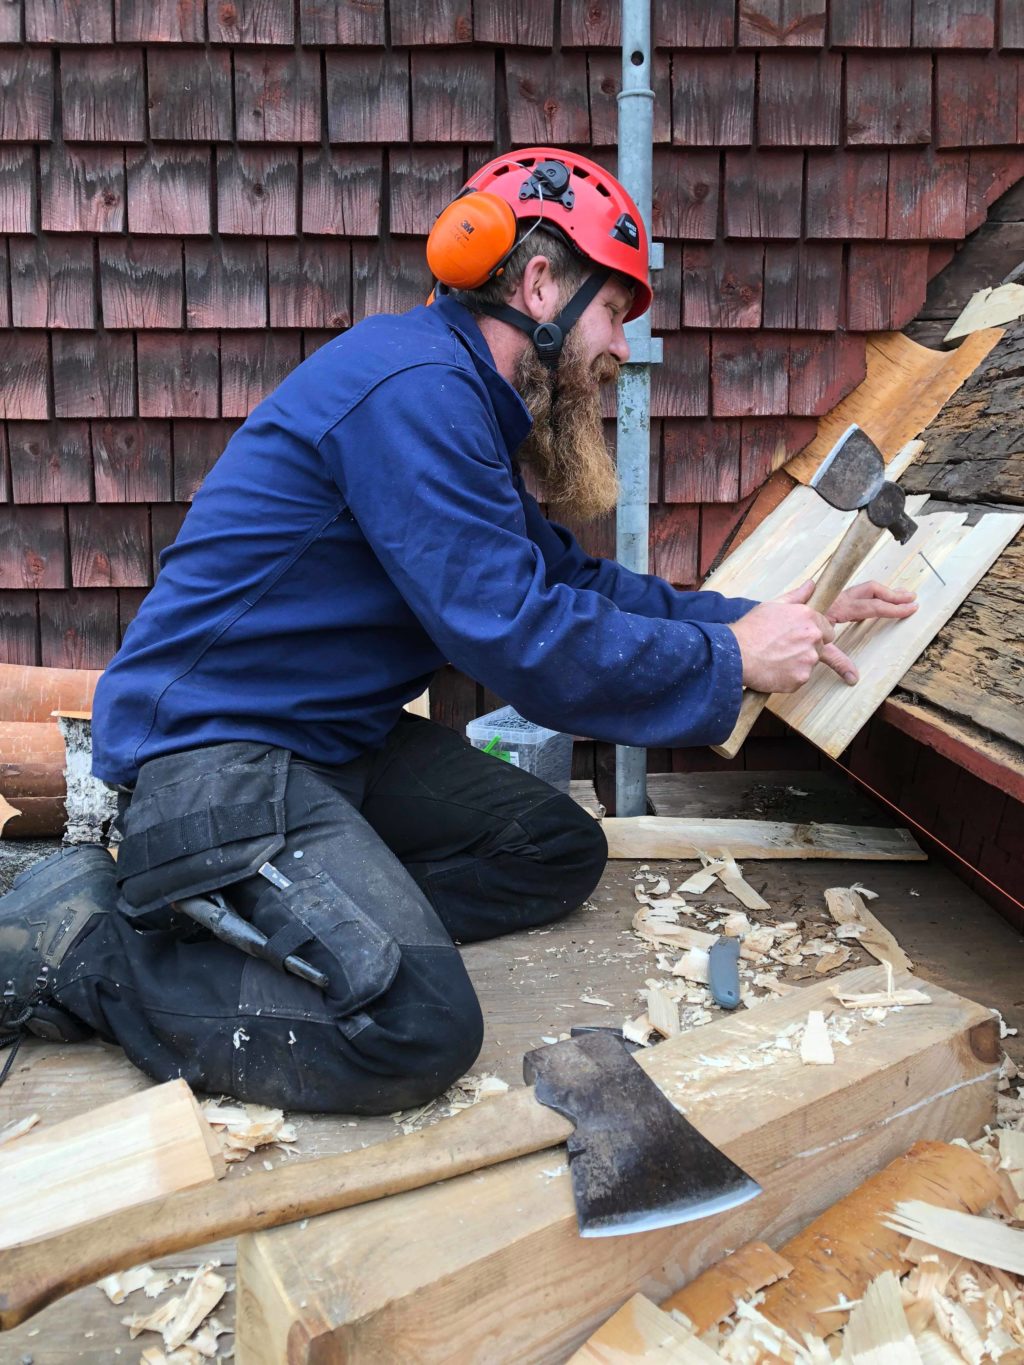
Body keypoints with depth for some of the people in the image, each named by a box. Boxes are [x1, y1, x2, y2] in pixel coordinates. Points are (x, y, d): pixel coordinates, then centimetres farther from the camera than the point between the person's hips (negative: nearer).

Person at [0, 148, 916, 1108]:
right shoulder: (415, 388, -20)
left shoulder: (463, 404, 13)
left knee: (560, 852, 8)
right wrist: (730, 663, -12)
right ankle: (83, 943, -8)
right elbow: (523, 641, -24)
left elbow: (569, 579, 15)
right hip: (211, 743, -10)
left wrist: (756, 620, 8)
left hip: (334, 739, 11)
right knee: (415, 1028, -25)